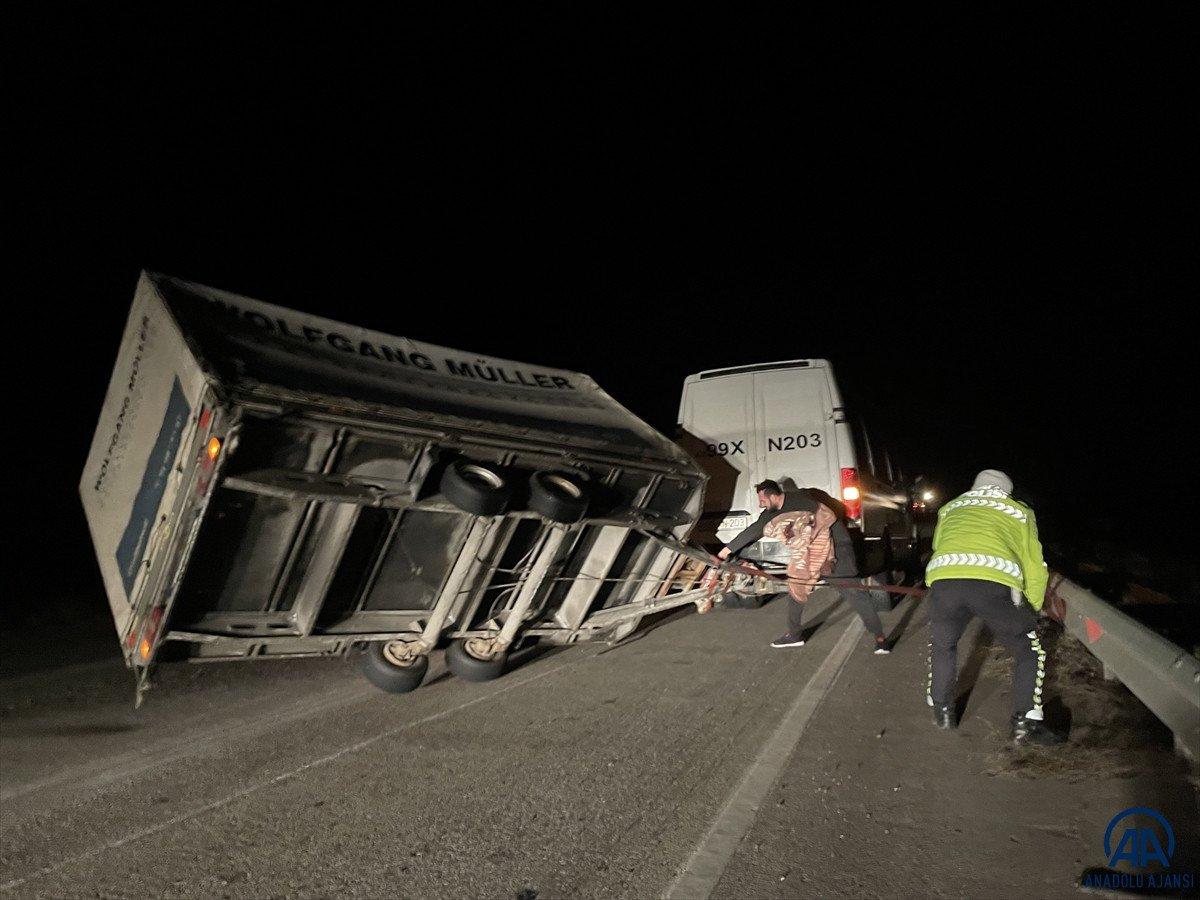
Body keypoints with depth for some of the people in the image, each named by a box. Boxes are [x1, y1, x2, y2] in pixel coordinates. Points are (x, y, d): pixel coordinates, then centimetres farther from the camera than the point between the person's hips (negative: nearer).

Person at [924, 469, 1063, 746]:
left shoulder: (950, 507, 34)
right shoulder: (1018, 511, 28)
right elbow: (1034, 566, 25)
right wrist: (1032, 607, 38)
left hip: (943, 578, 2)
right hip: (995, 581, -2)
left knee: (942, 644, 28)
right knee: (1029, 649, 20)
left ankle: (941, 710, 38)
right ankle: (1025, 724, 17)